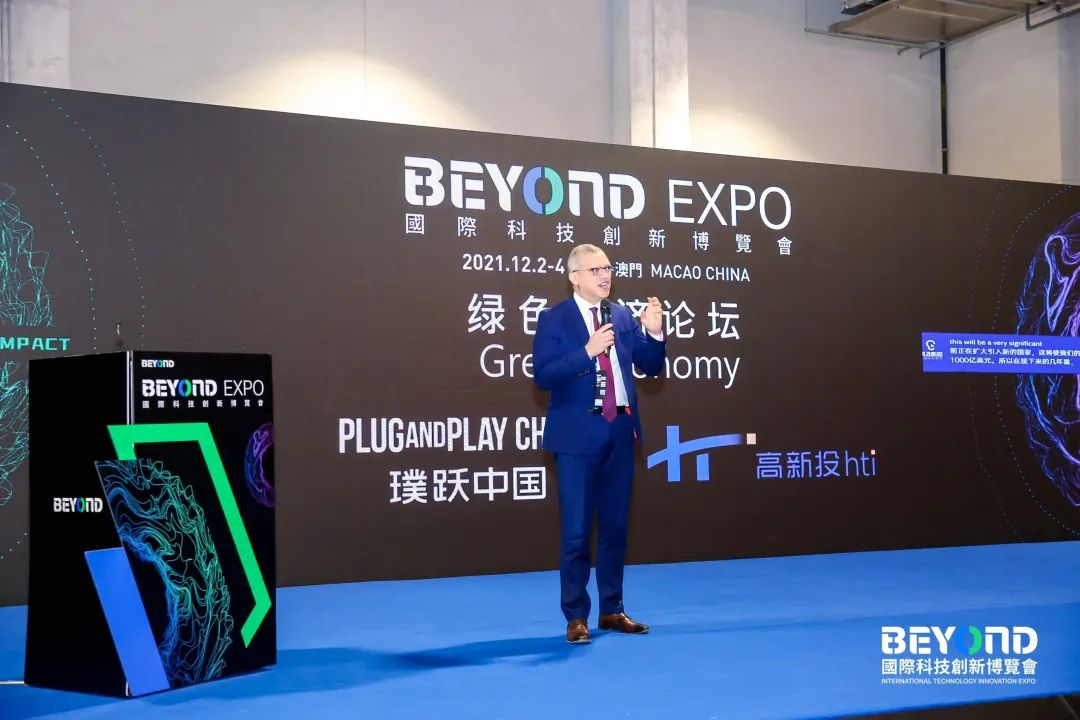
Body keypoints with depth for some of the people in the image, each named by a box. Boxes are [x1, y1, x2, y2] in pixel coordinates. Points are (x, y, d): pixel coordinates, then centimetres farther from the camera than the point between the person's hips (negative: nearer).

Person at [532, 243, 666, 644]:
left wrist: (654, 333, -11)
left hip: (619, 431, 5)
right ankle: (576, 617, 11)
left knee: (615, 526, 12)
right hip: (578, 435, -5)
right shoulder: (553, 319, -6)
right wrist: (587, 351, -24)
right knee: (577, 531, 1)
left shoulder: (623, 316, 8)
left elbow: (651, 367, 7)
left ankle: (612, 610, 23)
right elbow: (542, 376, -16)